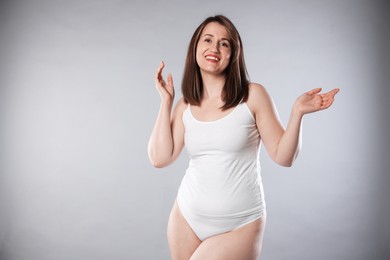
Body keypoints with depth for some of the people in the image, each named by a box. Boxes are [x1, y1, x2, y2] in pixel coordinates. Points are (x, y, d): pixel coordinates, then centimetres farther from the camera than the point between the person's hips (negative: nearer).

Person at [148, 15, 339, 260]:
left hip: (239, 226, -3)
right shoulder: (185, 106, 3)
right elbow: (159, 158, -6)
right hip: (187, 218, 4)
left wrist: (297, 112, -20)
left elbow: (283, 157, -6)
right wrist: (166, 102, -4)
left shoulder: (253, 96, -6)